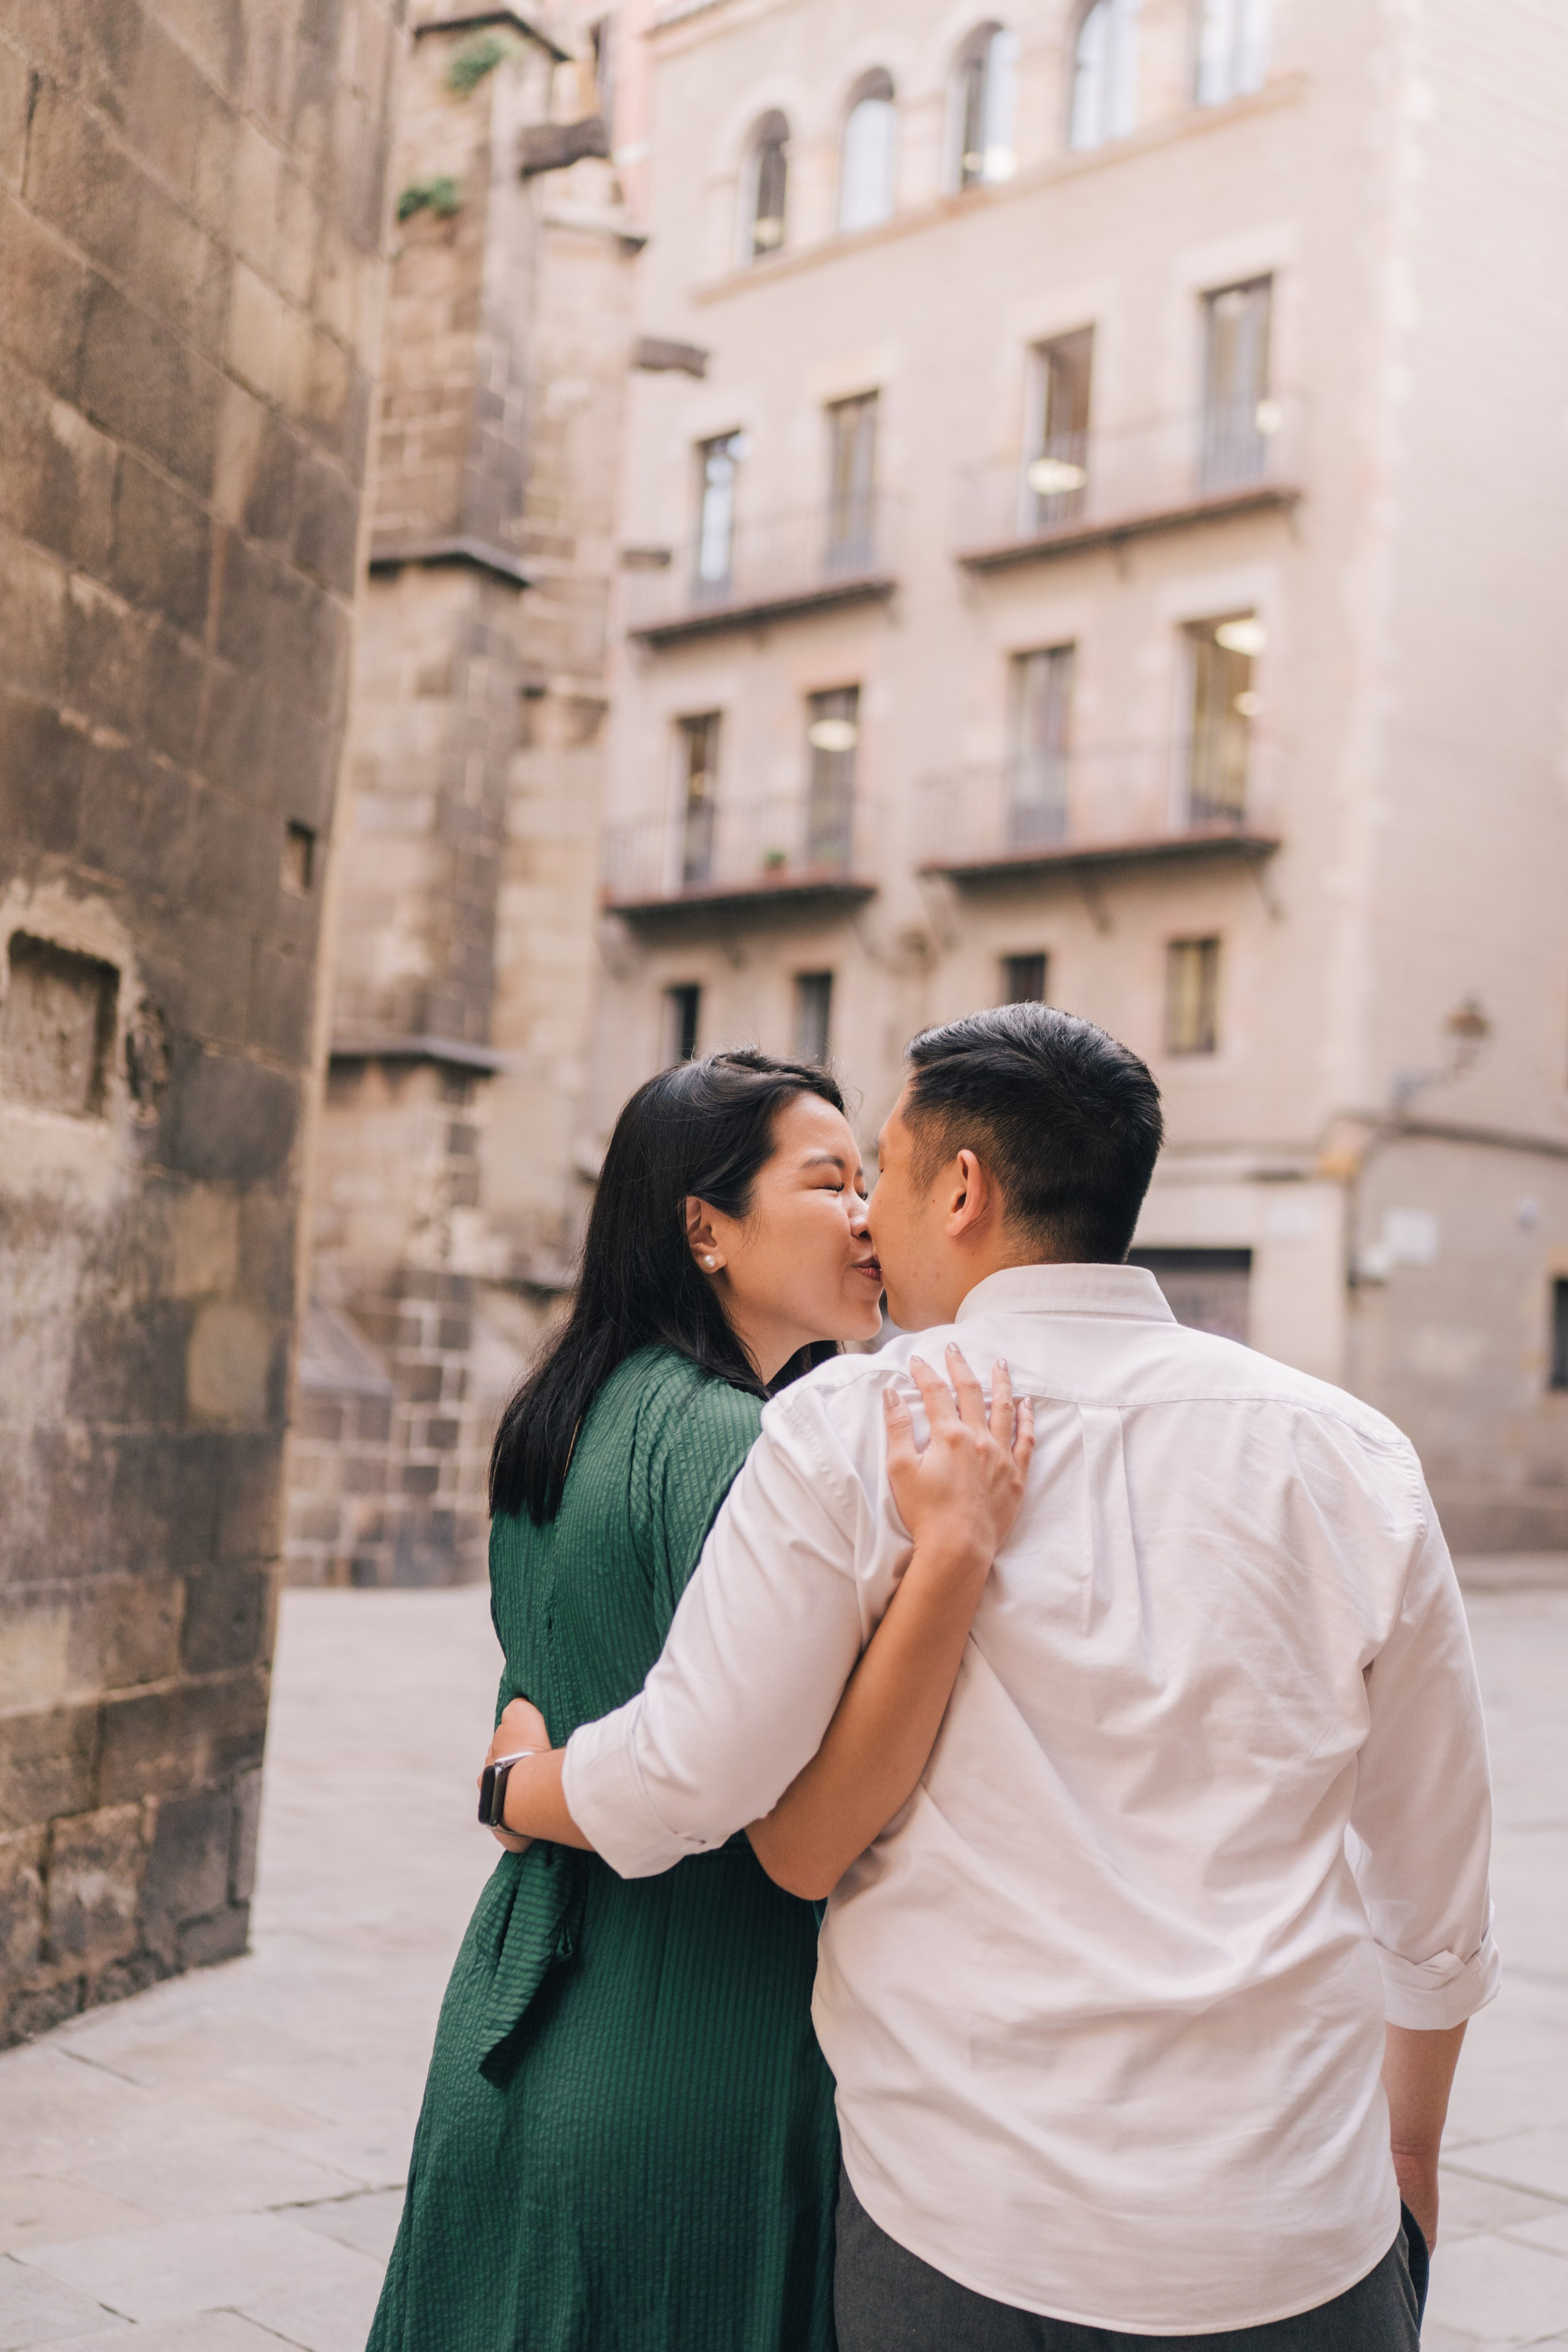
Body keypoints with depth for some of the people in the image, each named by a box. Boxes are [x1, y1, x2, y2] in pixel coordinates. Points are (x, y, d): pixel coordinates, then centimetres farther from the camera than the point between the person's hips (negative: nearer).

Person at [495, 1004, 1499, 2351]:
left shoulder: (850, 1430, -9)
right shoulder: (1352, 1457, 0)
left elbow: (686, 1783, -9)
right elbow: (1435, 1891, 6)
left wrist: (514, 1786, 13)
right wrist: (1409, 2164, 22)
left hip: (965, 2241, -2)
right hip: (1303, 2241, 3)